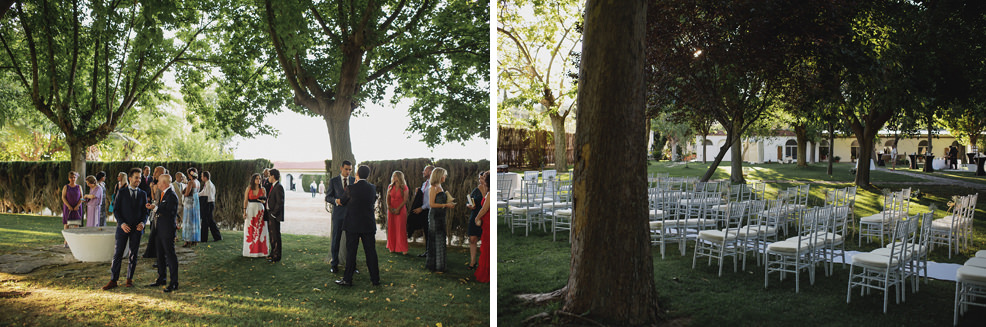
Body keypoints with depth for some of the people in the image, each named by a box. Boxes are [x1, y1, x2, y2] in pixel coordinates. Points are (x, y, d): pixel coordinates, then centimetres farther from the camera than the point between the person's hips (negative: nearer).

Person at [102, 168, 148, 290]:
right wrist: (122, 223, -13)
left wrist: (142, 222, -9)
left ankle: (129, 279, 17)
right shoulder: (122, 192, 1)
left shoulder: (143, 194, 8)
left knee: (133, 255, 6)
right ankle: (113, 280, 4)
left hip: (136, 229, 2)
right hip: (123, 227, -2)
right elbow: (115, 210, 0)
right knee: (117, 254, -2)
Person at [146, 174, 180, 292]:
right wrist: (152, 206, 8)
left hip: (168, 230, -10)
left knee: (170, 255, -5)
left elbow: (169, 212, -23)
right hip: (159, 229, 10)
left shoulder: (172, 195, -15)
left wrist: (155, 208, -21)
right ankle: (162, 279, 29)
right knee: (160, 255, 17)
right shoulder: (162, 194, 15)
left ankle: (174, 283, -1)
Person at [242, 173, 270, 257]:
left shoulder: (262, 189, 4)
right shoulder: (248, 188, 2)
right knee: (250, 231, 2)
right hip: (250, 210, -1)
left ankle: (260, 250, 5)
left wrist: (263, 201, -11)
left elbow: (265, 201, 12)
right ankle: (250, 250, 10)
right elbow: (245, 201, 2)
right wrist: (244, 212, -4)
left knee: (260, 230, 0)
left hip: (260, 210, 1)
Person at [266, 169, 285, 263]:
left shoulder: (278, 187, -16)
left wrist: (273, 213, -17)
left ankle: (276, 256, 0)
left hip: (275, 215, -10)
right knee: (272, 235, 17)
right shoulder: (273, 186, 15)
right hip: (270, 214, 10)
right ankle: (273, 253, 27)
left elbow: (280, 202, -21)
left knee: (276, 236, -5)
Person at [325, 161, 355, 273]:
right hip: (338, 213, -1)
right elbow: (327, 197, 4)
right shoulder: (333, 181, 4)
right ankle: (334, 264, 14)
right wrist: (336, 200, -17)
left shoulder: (354, 181, 8)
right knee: (336, 239, 3)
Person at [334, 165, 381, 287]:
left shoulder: (352, 188, -12)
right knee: (370, 251, 8)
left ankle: (347, 279, 7)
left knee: (351, 252, 3)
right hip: (369, 225, 3)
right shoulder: (372, 188, 0)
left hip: (353, 225, -3)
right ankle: (375, 279, 12)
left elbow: (343, 202, 2)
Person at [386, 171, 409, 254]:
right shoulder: (390, 187, 9)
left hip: (401, 210, -4)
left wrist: (398, 209, -15)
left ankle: (403, 248, 0)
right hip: (391, 210, 4)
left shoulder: (404, 187, -4)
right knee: (391, 228, 5)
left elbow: (405, 200, -8)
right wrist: (389, 207, -8)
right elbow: (388, 198, 8)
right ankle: (392, 247, 12)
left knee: (401, 229, -4)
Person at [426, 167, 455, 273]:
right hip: (435, 216, -9)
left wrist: (449, 204, 9)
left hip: (441, 216, 9)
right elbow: (431, 204, -16)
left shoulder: (440, 187, 16)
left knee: (440, 240, 12)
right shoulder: (433, 188, -11)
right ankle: (436, 267, 2)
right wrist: (445, 205, -15)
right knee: (437, 240, -5)